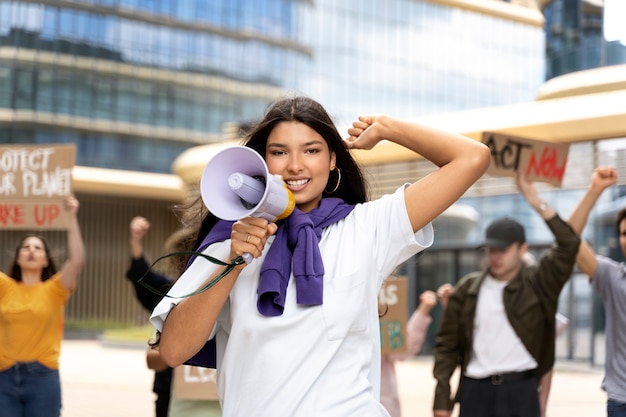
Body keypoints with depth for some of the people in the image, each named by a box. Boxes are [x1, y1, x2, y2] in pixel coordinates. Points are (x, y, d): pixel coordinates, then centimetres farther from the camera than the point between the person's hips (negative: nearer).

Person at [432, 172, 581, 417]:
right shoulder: (467, 289, 4)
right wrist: (442, 397, -1)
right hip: (475, 389, 2)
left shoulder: (538, 283, 0)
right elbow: (447, 345, 5)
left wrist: (537, 204, -17)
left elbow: (570, 244, -14)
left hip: (521, 389, -2)